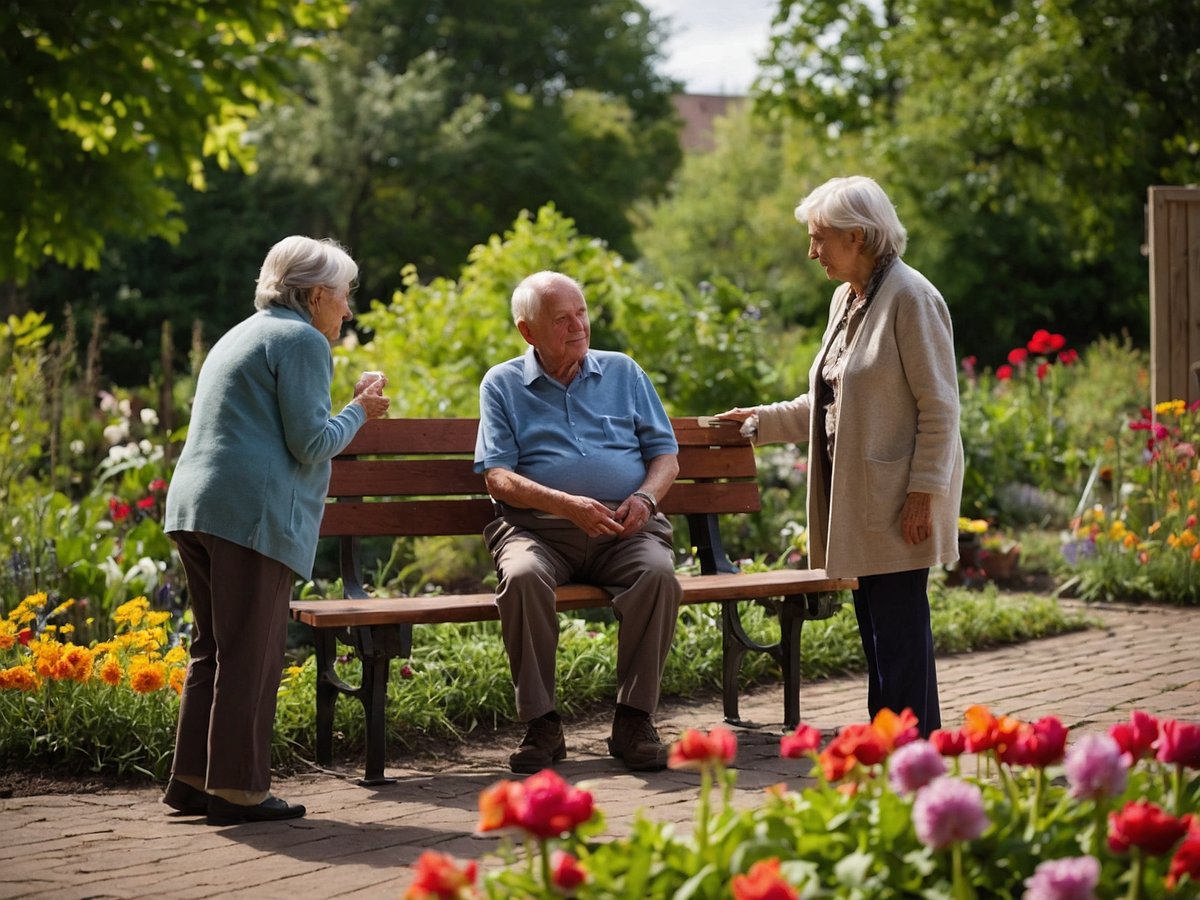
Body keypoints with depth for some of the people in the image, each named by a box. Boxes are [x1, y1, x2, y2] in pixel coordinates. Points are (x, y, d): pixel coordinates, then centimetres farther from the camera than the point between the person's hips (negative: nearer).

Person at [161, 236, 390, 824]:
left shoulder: (240, 336, 26)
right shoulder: (303, 341, -4)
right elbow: (311, 444, -10)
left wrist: (349, 413, 31)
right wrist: (358, 411, 6)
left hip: (195, 507, 9)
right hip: (252, 512, -9)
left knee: (214, 648, 13)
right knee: (250, 655, -5)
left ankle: (192, 780, 15)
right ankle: (236, 788, -2)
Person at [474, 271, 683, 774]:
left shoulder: (623, 373, 18)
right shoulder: (502, 384, 11)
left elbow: (666, 455, 16)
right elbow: (497, 477, 0)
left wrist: (645, 496, -8)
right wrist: (567, 504, -16)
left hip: (624, 529, 2)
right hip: (538, 528, -1)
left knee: (658, 572, -31)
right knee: (523, 577, -35)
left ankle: (634, 721, -22)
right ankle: (541, 725, -23)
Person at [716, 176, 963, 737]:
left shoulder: (909, 297, -12)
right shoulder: (847, 297, 15)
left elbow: (939, 408, -14)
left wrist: (923, 492, -18)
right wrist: (761, 421, 21)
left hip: (899, 500, -9)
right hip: (857, 498, 9)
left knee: (899, 626, -8)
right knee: (875, 626, 11)